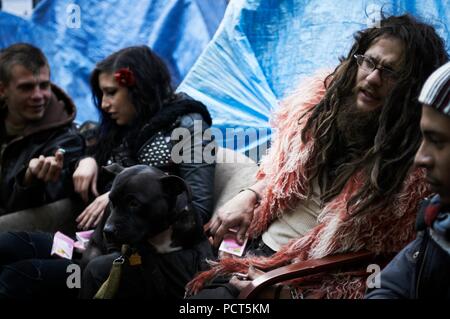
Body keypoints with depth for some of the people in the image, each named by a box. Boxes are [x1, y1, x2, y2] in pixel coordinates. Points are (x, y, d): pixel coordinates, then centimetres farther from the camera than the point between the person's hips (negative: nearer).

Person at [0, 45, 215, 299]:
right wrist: (89, 161, 13)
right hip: (113, 246, 7)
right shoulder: (123, 130, 21)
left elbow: (199, 209, -11)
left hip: (165, 254, -7)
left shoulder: (187, 125, 1)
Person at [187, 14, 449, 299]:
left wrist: (290, 290, -20)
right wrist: (248, 198, -2)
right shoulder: (321, 94, 0)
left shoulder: (416, 165, -16)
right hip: (255, 248, 6)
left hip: (312, 283, -6)